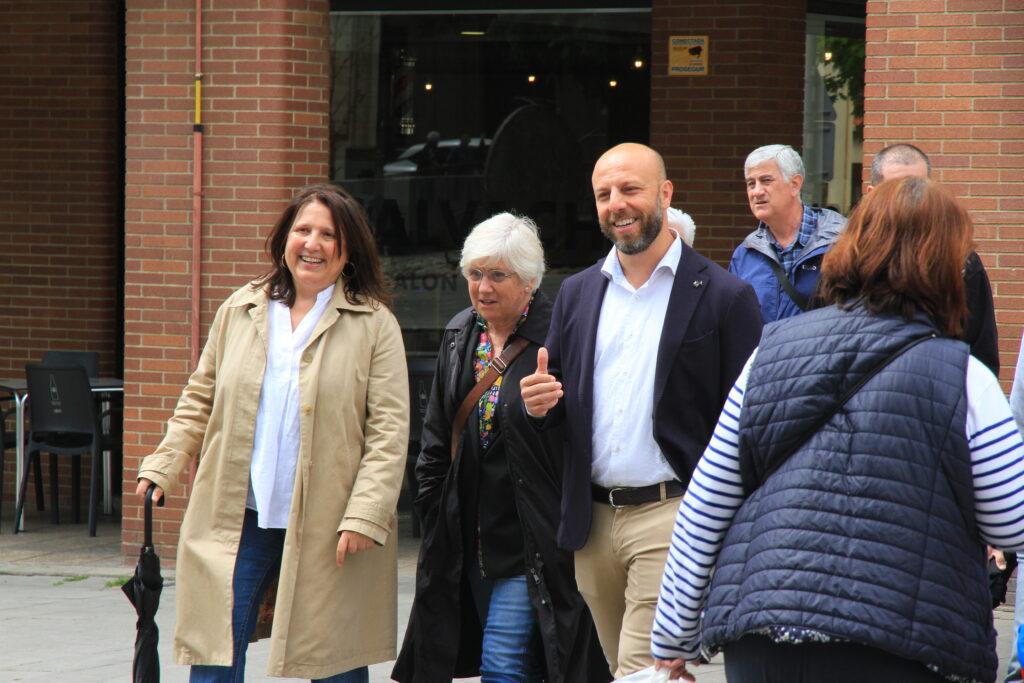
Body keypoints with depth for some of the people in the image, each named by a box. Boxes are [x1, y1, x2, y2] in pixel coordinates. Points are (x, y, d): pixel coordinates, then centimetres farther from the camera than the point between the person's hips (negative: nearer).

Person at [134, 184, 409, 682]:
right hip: (237, 522, 3)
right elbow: (200, 401, 18)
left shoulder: (374, 324, -1)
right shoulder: (239, 311, 10)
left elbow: (389, 430, -5)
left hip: (326, 528, -3)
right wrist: (162, 466, 5)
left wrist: (364, 516, -13)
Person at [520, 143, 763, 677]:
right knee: (619, 668, 12)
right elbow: (557, 412, 19)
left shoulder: (724, 297, -3)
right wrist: (539, 403, -6)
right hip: (594, 520, 6)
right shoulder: (577, 294, 14)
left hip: (673, 517, -6)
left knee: (642, 672, -14)